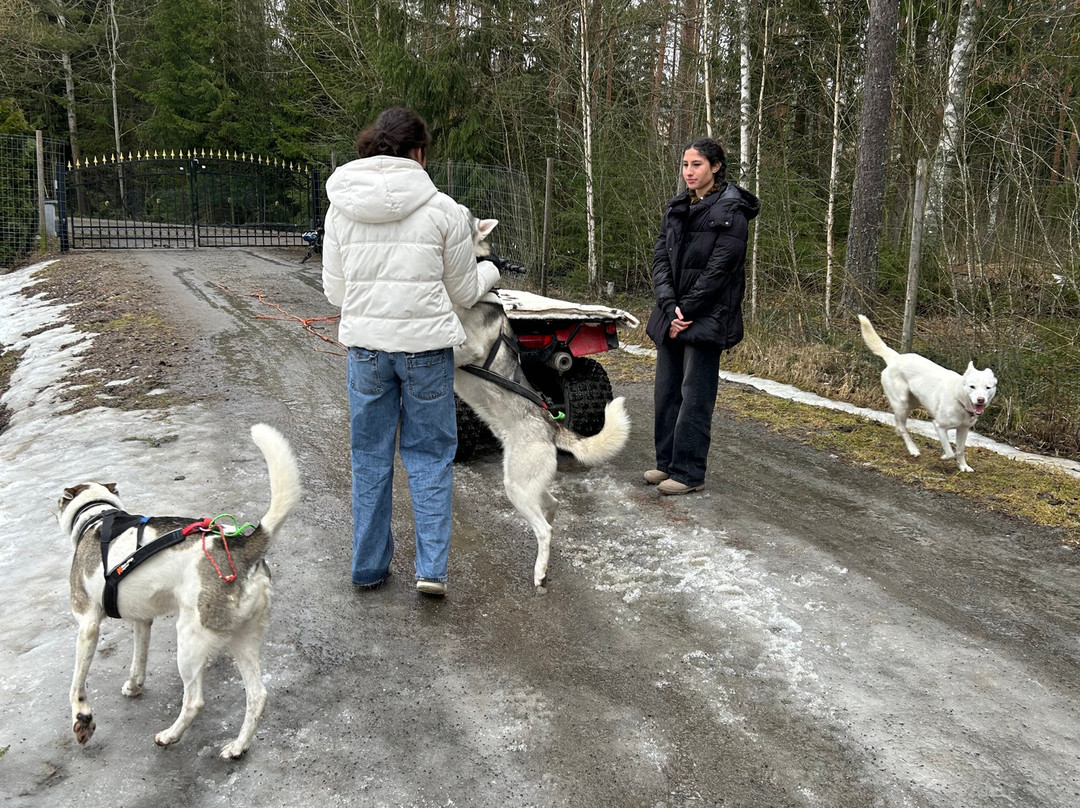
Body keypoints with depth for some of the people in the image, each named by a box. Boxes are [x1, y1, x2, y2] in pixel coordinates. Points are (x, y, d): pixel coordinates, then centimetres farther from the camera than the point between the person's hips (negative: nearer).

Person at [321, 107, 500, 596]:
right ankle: (432, 568, 7)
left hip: (365, 344, 3)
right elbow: (464, 292, 4)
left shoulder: (341, 209, 2)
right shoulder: (443, 210, -6)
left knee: (370, 457, 15)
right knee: (429, 455, 11)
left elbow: (335, 291, 7)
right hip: (427, 345, -2)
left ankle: (369, 567, 24)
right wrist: (489, 272, 25)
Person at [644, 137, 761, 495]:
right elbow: (660, 259, 4)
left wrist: (686, 312, -14)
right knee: (666, 391, 12)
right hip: (672, 315, 7)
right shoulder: (676, 209, 11)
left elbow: (718, 271, -15)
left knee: (694, 397, -3)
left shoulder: (731, 211, -9)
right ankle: (667, 462, 24)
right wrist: (670, 308, -9)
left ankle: (689, 473, 6)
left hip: (707, 317, -7)